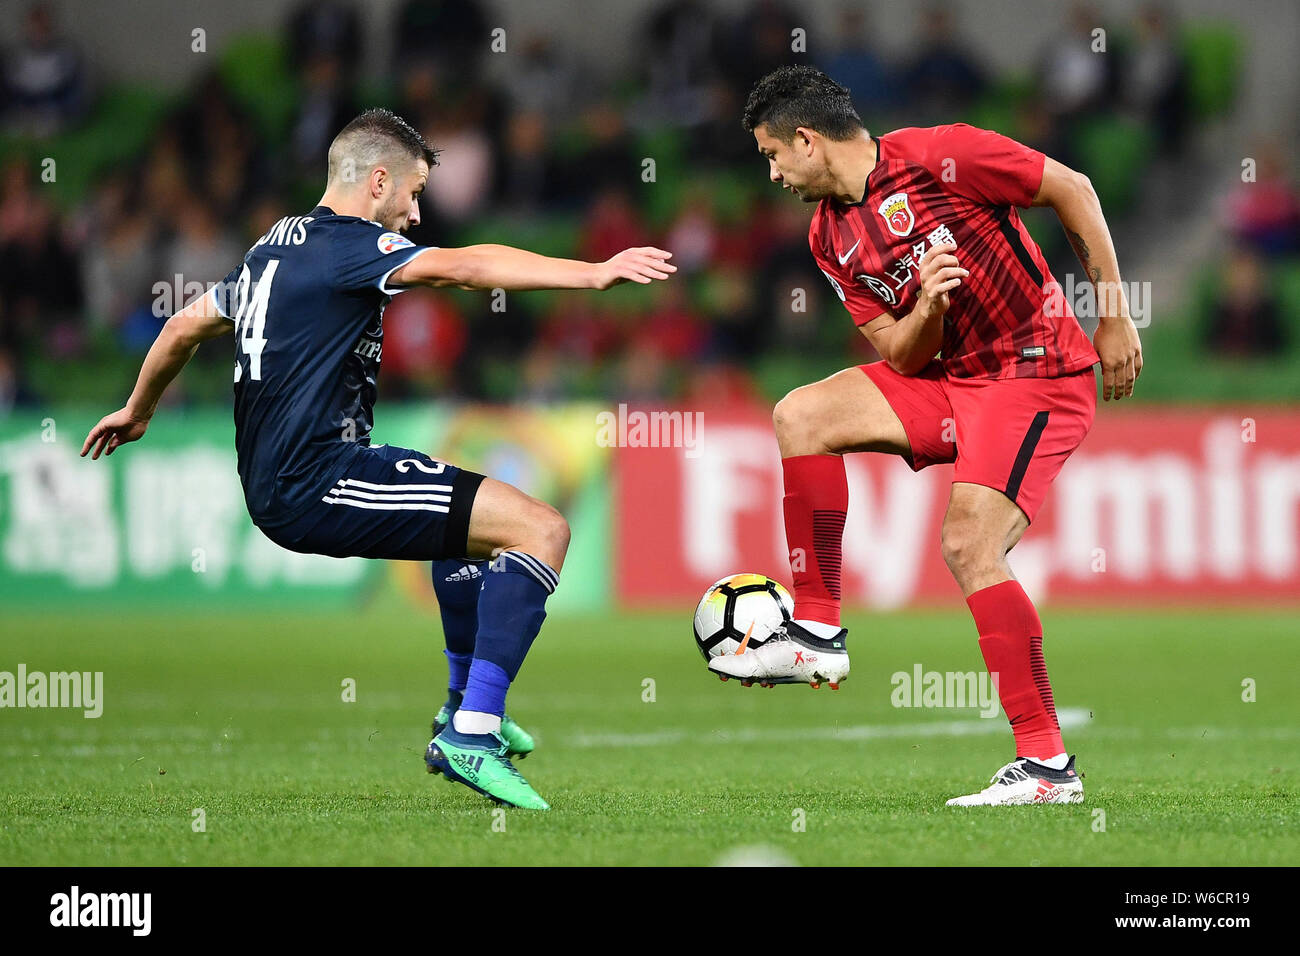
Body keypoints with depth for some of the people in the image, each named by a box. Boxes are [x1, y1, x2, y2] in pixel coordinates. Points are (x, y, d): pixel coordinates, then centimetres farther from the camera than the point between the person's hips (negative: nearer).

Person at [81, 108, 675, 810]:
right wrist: (595, 274, -33)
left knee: (472, 507, 33)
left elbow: (184, 327, 31)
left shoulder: (276, 245, 18)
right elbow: (460, 267, -26)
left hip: (276, 483, 10)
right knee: (541, 530, -17)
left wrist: (137, 411, 48)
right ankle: (471, 736, -22)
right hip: (318, 483, -10)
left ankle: (465, 714, 39)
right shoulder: (347, 244, -10)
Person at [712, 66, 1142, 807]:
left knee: (970, 546, -21)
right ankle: (819, 633, 1)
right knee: (801, 416, -3)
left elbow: (1072, 189, -9)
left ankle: (1048, 766, -17)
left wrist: (1115, 320, -8)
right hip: (952, 379, 8)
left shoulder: (936, 156, -15)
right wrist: (928, 308, -18)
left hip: (1041, 372, -8)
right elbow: (902, 358, 5)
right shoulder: (830, 237, 7)